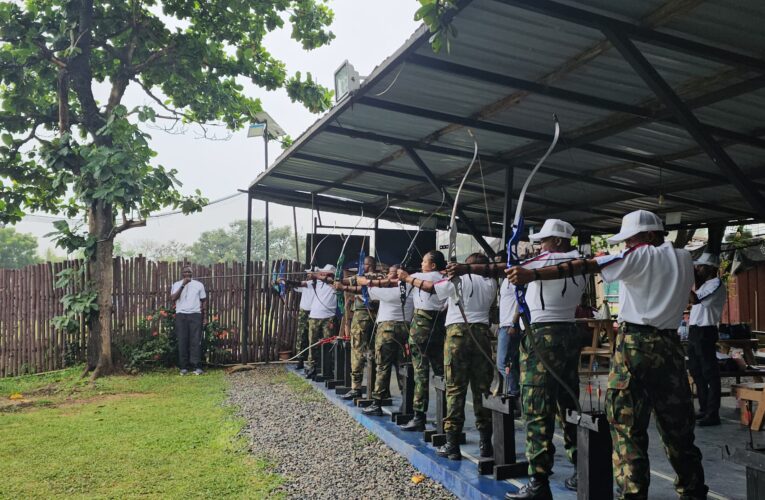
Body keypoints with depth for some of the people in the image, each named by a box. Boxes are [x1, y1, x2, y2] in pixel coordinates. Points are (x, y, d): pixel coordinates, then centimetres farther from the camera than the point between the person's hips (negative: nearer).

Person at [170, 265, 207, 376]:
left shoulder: (198, 285, 10)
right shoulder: (176, 285, 8)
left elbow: (204, 301, 13)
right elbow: (173, 298, -8)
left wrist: (205, 317, 8)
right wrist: (183, 285, -13)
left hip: (195, 315, 0)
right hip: (181, 315, 0)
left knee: (196, 341, -5)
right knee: (182, 341, -2)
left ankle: (197, 366, -5)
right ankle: (183, 367, 2)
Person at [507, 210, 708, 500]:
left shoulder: (638, 257, -4)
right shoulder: (683, 259, 13)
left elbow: (584, 267, -13)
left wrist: (532, 275, -20)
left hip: (635, 343, -6)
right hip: (670, 345, 6)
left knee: (627, 427, -2)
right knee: (678, 427, 15)